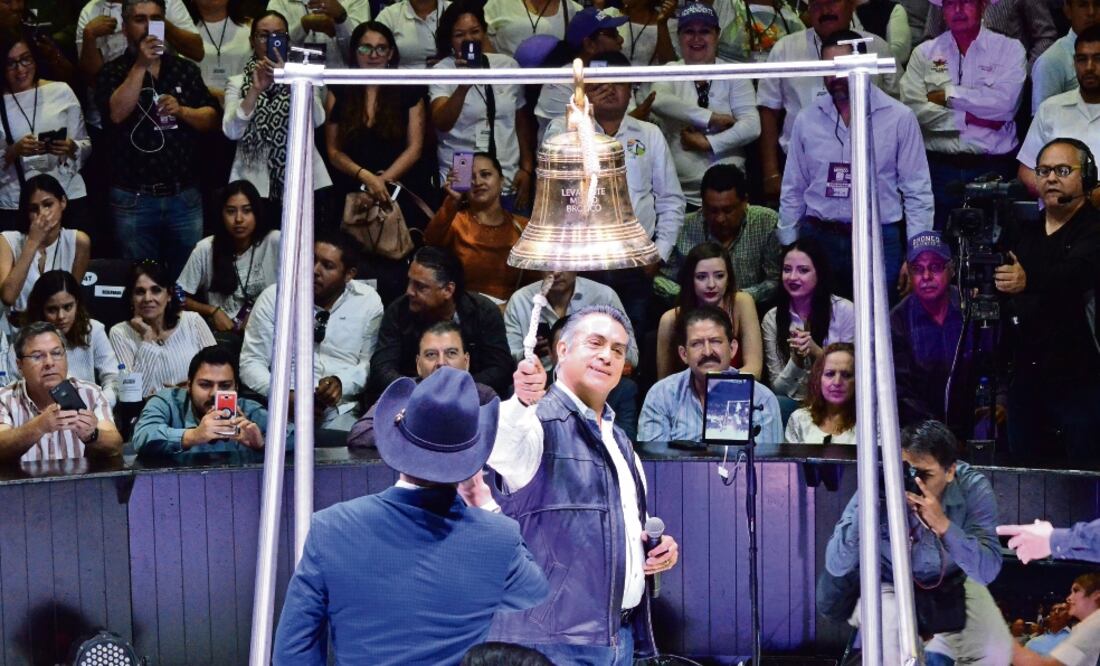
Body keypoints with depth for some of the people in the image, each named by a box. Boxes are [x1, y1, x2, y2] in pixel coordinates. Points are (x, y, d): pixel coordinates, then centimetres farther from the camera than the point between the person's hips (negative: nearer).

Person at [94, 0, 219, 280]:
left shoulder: (186, 70, 9)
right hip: (133, 199, -2)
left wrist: (182, 111, -13)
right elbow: (117, 113, -18)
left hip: (184, 196, 2)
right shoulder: (112, 73, 0)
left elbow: (211, 119, 6)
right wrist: (141, 65, -20)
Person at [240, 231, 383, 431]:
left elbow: (370, 363, 7)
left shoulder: (368, 302, 6)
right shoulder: (273, 297, 4)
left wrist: (342, 383, -14)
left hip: (340, 409, 1)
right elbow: (251, 362, 3)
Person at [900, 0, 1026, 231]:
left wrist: (948, 95, -6)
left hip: (992, 169, -1)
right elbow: (914, 108, -5)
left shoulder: (1010, 49, 4)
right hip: (938, 169, 1)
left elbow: (1005, 102, -11)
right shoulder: (924, 53, 9)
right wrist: (969, 119, -10)